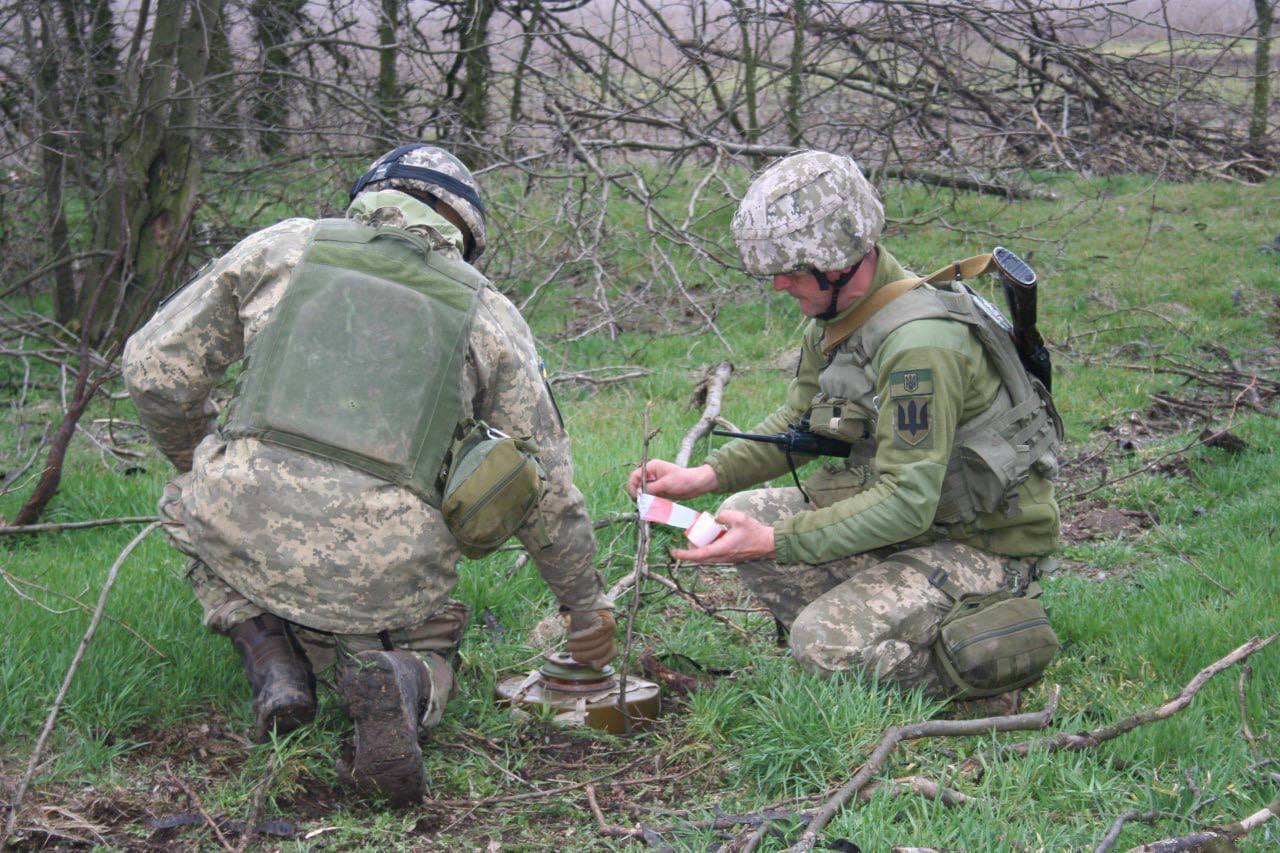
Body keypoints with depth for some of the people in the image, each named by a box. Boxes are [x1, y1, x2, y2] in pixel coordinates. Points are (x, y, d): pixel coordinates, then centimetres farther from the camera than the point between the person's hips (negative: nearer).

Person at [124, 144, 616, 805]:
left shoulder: (280, 248, 14)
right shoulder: (489, 315, 16)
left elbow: (155, 368, 14)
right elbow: (548, 484, 18)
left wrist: (197, 462, 34)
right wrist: (585, 603, 32)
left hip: (248, 532, 0)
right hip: (389, 571, 0)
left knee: (188, 504, 35)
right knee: (428, 649, 32)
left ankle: (269, 656, 10)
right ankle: (397, 681, -6)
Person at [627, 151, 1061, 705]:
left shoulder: (920, 342, -30)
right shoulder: (834, 311, -1)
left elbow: (907, 503, -31)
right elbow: (797, 421, 12)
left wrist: (774, 542, -32)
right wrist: (706, 476, -2)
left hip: (984, 541, -9)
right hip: (912, 507, 9)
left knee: (823, 643, -22)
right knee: (744, 515, 0)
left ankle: (1004, 638, -2)